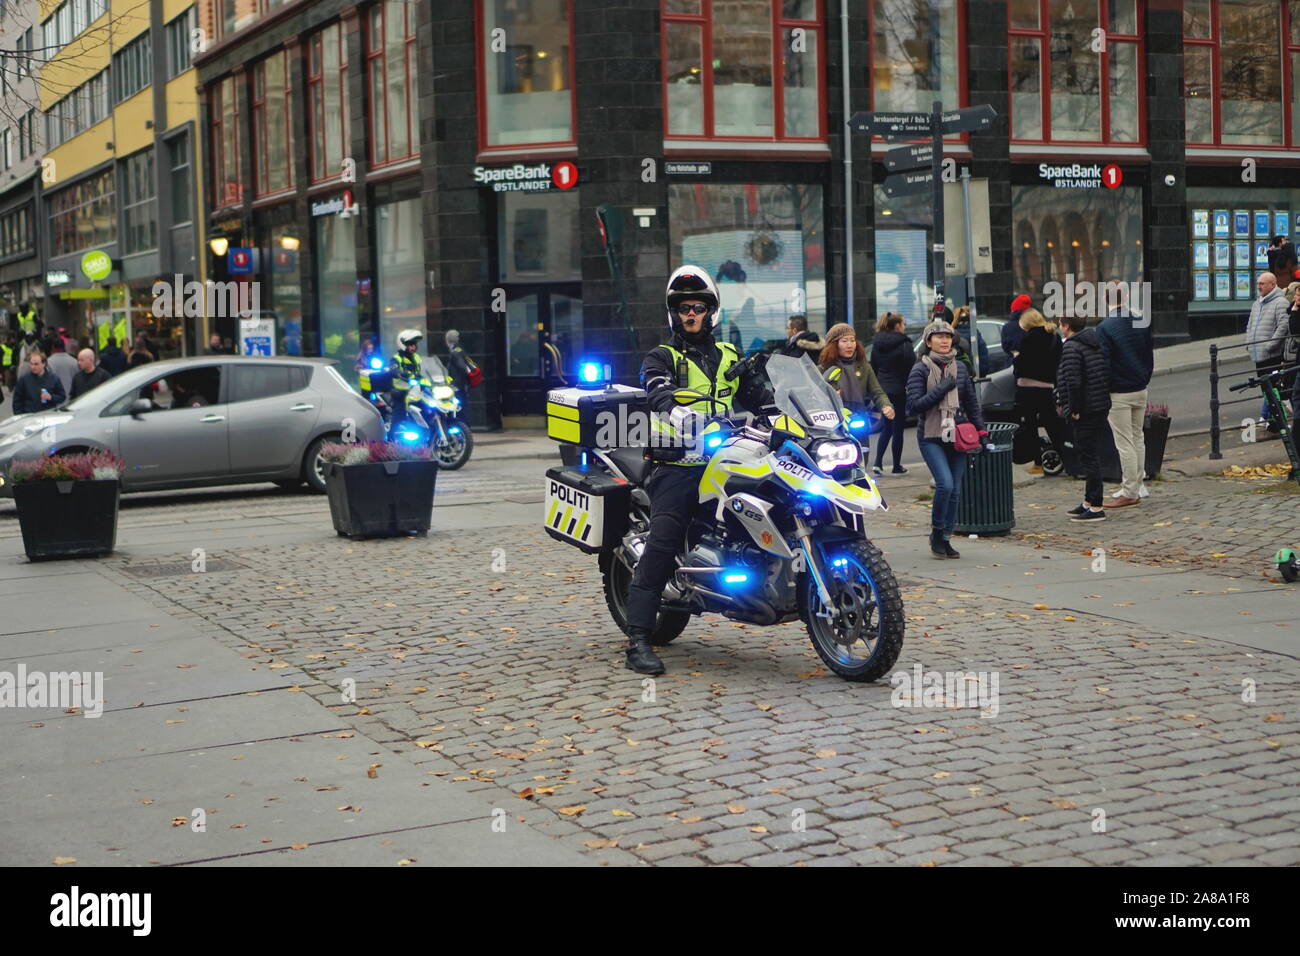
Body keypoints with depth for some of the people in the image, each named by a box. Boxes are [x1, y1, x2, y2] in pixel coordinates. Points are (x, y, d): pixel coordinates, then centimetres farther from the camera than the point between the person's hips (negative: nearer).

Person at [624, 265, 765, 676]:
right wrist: (679, 412, -31)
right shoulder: (662, 357, 11)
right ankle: (638, 640, -19)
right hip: (679, 462, -4)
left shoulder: (730, 356, 25)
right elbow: (658, 391, -9)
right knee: (661, 543, -17)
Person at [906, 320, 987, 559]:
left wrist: (981, 431, 11)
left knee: (955, 490, 4)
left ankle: (945, 539, 15)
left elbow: (972, 403, 17)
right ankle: (936, 532, 0)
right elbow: (914, 406, -11)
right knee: (945, 484, -19)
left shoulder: (959, 367, 11)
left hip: (957, 437, 5)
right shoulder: (920, 370, -4)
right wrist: (940, 389, -16)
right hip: (931, 438, -5)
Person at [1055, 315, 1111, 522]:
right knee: (1091, 455, 18)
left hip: (1084, 411, -9)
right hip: (1101, 406, 9)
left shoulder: (1071, 347, -15)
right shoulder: (1096, 344, 14)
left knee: (1089, 456, -6)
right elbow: (1107, 375, 18)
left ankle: (1095, 507, -5)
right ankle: (1089, 501, 26)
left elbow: (1073, 381, -23)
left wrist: (1074, 409, -16)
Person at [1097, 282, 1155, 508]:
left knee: (1124, 443, -3)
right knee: (1138, 438, 14)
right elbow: (1150, 355, 12)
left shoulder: (1105, 327, -14)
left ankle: (1129, 493, -2)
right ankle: (1136, 488, 19)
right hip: (1141, 390, 6)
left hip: (1119, 393, -6)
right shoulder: (1142, 322, 5)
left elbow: (1104, 363, -15)